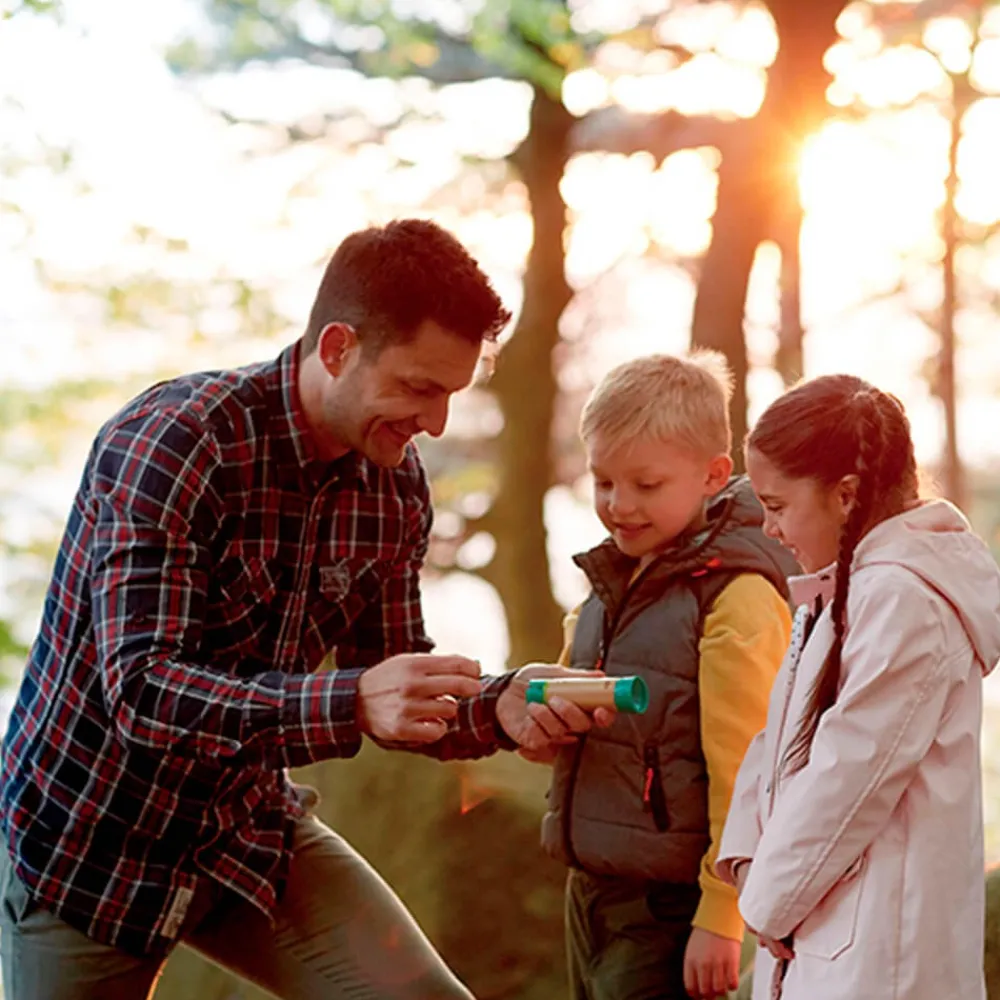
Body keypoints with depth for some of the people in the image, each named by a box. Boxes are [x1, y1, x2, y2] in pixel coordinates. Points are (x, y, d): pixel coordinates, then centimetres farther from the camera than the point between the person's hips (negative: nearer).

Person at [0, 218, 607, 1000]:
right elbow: (141, 692, -30)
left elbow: (391, 700, 3)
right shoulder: (172, 444, -23)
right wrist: (351, 703, -43)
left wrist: (499, 709, -17)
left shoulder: (397, 485, -4)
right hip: (90, 837, -4)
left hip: (250, 830, 5)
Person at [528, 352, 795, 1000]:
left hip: (668, 900, -8)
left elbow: (744, 771, -16)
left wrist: (721, 918, -16)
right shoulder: (612, 582, 12)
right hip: (591, 891, 8)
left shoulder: (737, 595, -14)